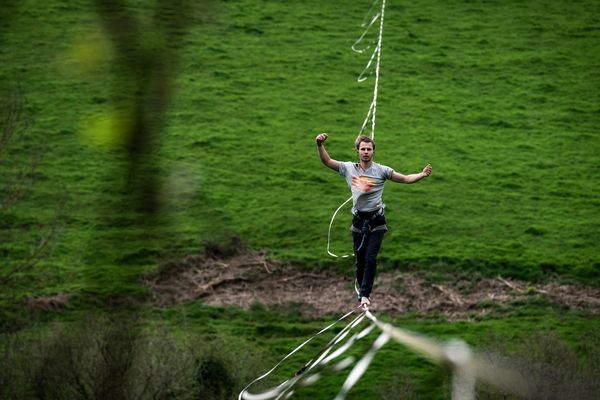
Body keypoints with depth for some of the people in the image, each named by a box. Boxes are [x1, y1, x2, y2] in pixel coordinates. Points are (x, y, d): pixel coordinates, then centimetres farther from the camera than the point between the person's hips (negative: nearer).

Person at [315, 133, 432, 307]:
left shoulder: (381, 170, -5)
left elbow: (406, 179, -5)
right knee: (359, 259, 8)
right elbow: (327, 161, 2)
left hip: (376, 221, -3)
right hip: (358, 220, 3)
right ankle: (362, 290, 24)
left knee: (370, 259, -12)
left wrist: (422, 175, -22)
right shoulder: (349, 168, 2)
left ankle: (364, 294, -12)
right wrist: (320, 145, -14)